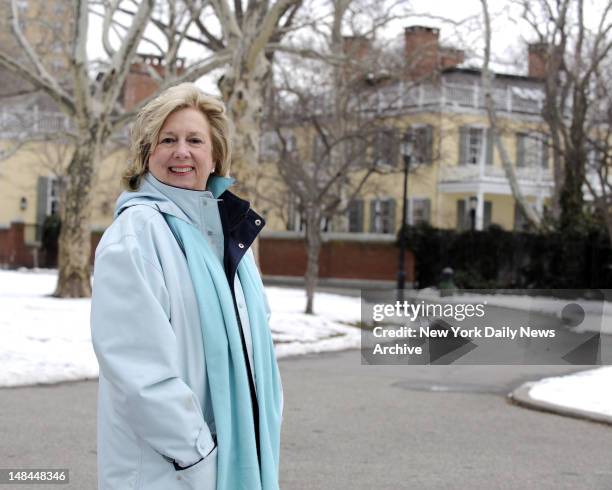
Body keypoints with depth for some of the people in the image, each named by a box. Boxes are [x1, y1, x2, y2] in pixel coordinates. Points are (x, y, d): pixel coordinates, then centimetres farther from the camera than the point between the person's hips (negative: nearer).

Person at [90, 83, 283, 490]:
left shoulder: (230, 227, 11)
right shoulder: (135, 234, -13)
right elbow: (136, 360, -20)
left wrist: (266, 435, 9)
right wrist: (195, 449, -19)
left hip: (241, 452, 7)